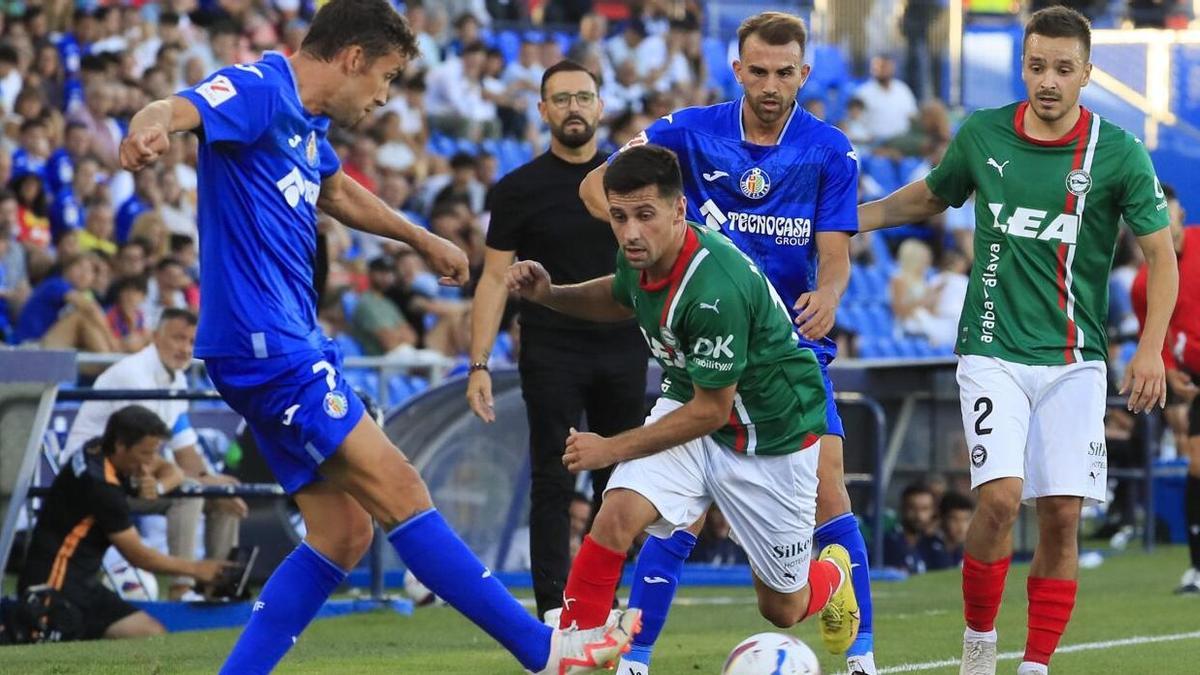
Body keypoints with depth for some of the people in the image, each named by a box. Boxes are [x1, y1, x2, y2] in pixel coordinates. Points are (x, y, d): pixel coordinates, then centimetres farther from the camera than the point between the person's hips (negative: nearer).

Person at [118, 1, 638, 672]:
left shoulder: (307, 124, 17)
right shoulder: (257, 90, -12)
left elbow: (339, 192, 38)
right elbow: (174, 110, -33)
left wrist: (424, 240, 50)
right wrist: (151, 129, -57)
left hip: (292, 345, 11)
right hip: (266, 345, -11)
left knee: (342, 531, 7)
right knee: (400, 491, -9)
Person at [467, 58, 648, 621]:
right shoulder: (519, 189, -1)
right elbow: (495, 279, -2)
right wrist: (479, 364, -9)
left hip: (623, 350, 3)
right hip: (551, 356, -3)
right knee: (552, 483, -4)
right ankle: (554, 611, -4)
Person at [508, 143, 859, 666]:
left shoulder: (716, 289, -35)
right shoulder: (640, 256, -12)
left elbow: (710, 411, -24)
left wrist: (612, 449, -18)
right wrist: (549, 294, -2)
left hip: (773, 436, -5)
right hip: (688, 402, 5)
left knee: (783, 608, 10)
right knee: (618, 514, -24)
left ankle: (833, 573, 46)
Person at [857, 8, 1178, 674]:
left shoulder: (1119, 153, -4)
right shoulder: (982, 135, 1)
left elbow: (1161, 254, 0)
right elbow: (928, 197, 21)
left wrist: (1151, 348, -12)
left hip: (1073, 360, 0)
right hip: (993, 353, 0)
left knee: (1062, 515, -5)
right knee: (1001, 497, -17)